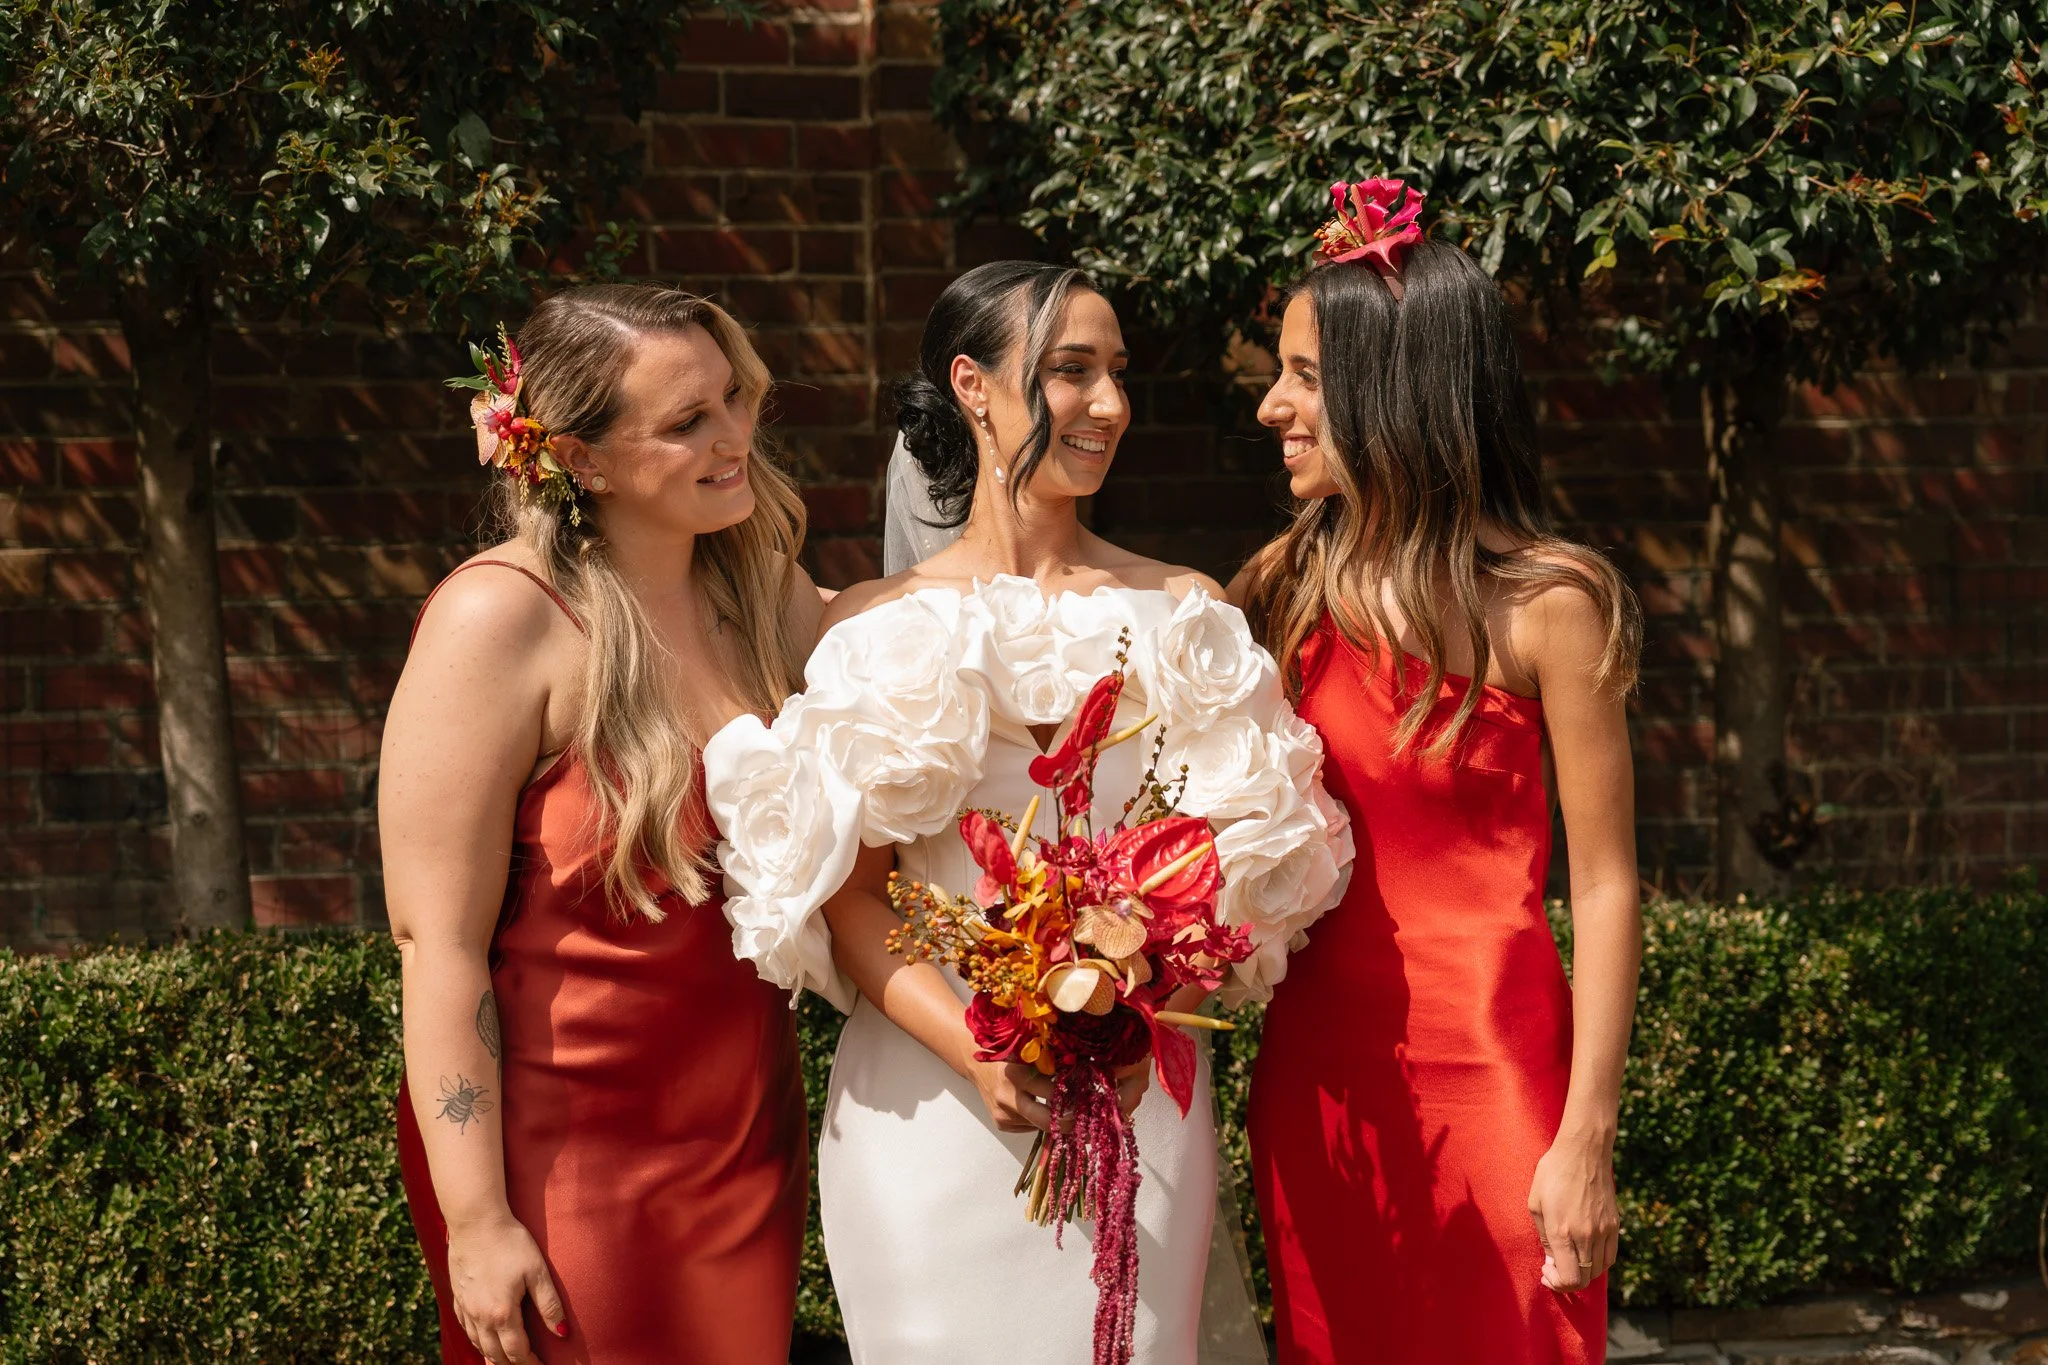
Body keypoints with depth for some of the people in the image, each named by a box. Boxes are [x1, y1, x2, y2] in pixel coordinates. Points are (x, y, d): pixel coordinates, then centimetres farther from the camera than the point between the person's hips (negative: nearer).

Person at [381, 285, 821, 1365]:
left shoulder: (767, 595, 3)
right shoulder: (500, 618, -16)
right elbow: (438, 941, -18)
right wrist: (476, 1221, -19)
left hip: (746, 1139, 6)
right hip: (562, 1152, -6)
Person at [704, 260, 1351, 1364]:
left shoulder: (1184, 612, 5)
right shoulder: (878, 624, 1)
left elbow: (1237, 859, 2)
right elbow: (846, 897, -3)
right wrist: (978, 1052, -18)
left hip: (1142, 1097, 1)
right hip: (930, 1098, -1)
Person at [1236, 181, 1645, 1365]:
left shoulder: (1545, 607, -9)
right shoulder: (1287, 592, 5)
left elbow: (1604, 887, -9)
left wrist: (1586, 1143, -12)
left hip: (1491, 1074, -4)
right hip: (1317, 1075, 5)